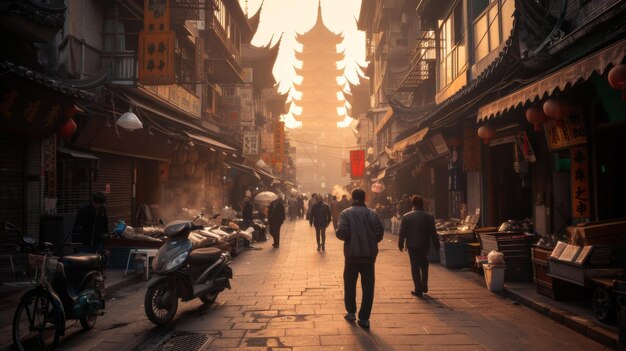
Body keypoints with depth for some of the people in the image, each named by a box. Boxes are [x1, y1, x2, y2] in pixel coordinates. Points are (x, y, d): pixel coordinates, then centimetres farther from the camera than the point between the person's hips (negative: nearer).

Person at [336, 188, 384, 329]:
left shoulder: (345, 214, -6)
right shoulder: (372, 214, 0)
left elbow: (342, 233, -18)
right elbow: (380, 232, -5)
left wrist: (342, 235, 5)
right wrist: (371, 241, 12)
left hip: (352, 254, -1)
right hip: (370, 254, 1)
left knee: (350, 283, 18)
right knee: (368, 286, 6)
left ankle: (351, 312, 25)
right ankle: (364, 318, 5)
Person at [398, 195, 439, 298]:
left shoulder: (406, 217, -8)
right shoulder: (429, 217, -4)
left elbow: (402, 232, -5)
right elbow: (433, 233, 1)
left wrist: (400, 244, 6)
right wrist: (436, 245, 10)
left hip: (412, 245, -2)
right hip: (425, 245, 2)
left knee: (415, 266, 4)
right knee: (424, 265, 21)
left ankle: (418, 290, 4)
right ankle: (424, 285, 16)